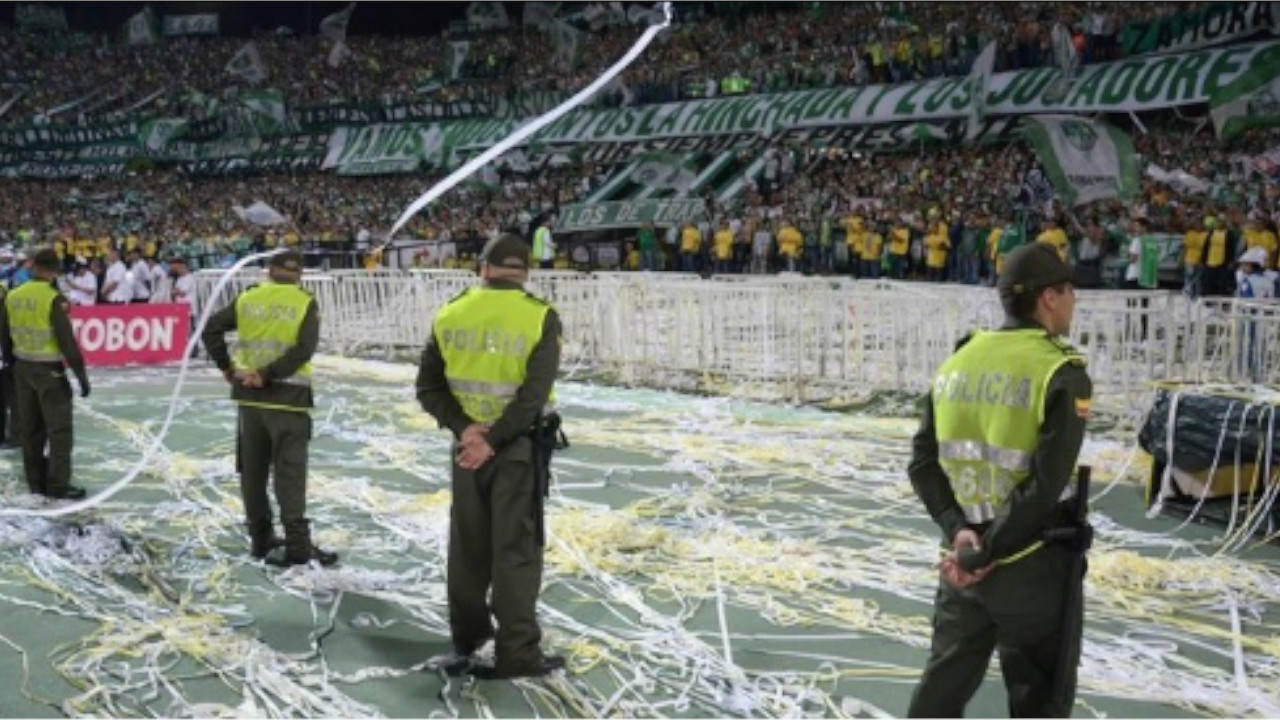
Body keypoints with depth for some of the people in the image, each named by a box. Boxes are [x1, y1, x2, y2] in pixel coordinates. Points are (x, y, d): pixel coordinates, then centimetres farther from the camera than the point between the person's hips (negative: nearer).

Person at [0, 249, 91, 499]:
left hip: (22, 368, 7)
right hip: (49, 370, -7)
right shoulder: (54, 299, -17)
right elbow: (67, 341, -19)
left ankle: (35, 480, 22)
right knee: (59, 429, 0)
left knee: (30, 427, 15)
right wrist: (81, 375, -13)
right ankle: (58, 484, 1)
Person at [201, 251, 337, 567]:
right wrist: (269, 374, -13)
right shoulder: (305, 304, -4)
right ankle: (297, 546, -3)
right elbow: (303, 349, -16)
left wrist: (226, 366, 8)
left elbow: (211, 330, 3)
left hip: (250, 396, 4)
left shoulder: (247, 299, 5)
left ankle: (261, 538, 20)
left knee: (253, 469, 13)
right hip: (288, 396, -3)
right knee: (289, 473, -2)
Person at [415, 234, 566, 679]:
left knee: (468, 542, 16)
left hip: (467, 443, 4)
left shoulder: (451, 313, 1)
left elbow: (429, 386, -2)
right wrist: (494, 441, -17)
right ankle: (516, 652, 6)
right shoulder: (540, 318, -11)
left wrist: (462, 427, -10)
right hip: (518, 446, -4)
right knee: (516, 549, 3)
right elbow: (534, 394, -19)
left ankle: (468, 634, 30)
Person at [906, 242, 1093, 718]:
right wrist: (984, 556, -15)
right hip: (1032, 564, -5)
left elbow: (923, 462, 1)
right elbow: (1045, 487, -21)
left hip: (962, 558, 5)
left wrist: (957, 530, -7)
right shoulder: (1062, 373, -14)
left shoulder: (958, 362, 4)